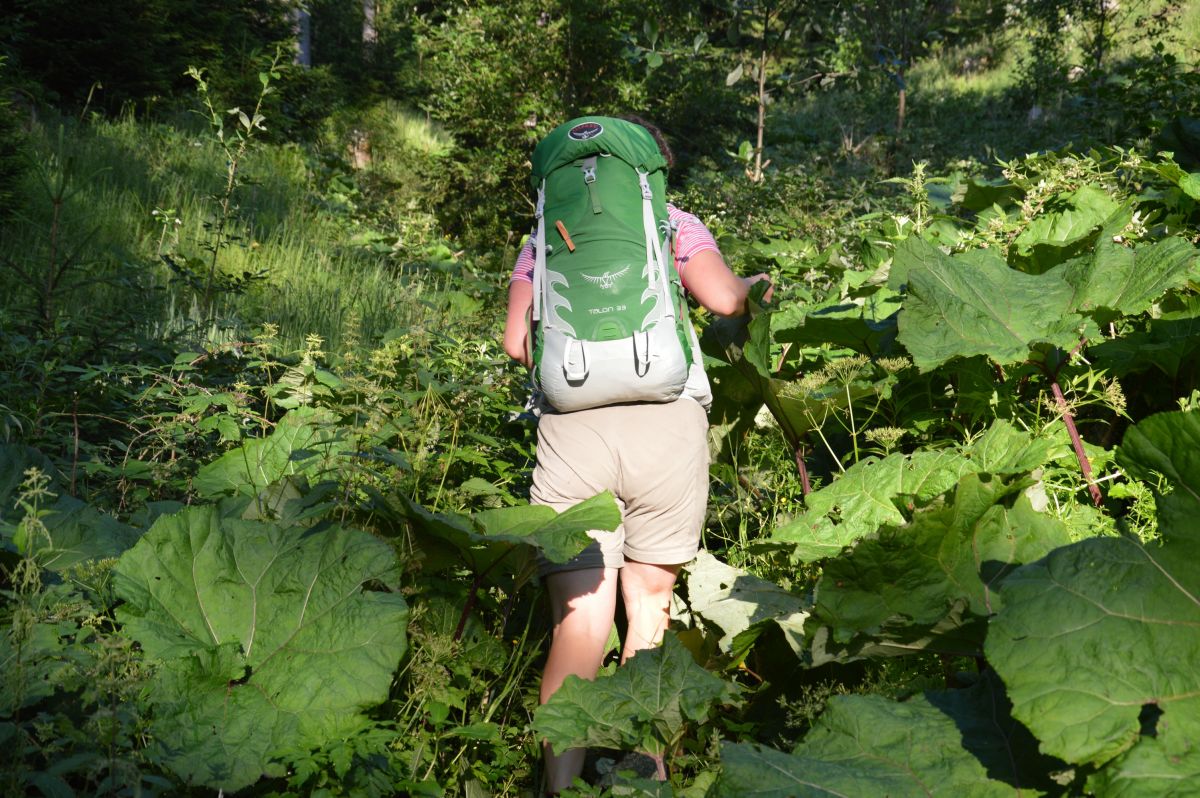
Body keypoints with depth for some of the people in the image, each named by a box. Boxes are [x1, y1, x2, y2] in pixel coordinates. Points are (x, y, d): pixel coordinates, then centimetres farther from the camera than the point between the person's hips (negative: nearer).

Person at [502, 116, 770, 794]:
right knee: (649, 612, 14)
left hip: (570, 428, 1)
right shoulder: (671, 221, 12)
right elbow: (723, 298, -4)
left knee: (578, 625, -1)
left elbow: (517, 341, 11)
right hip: (665, 423, -1)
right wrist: (756, 286, 17)